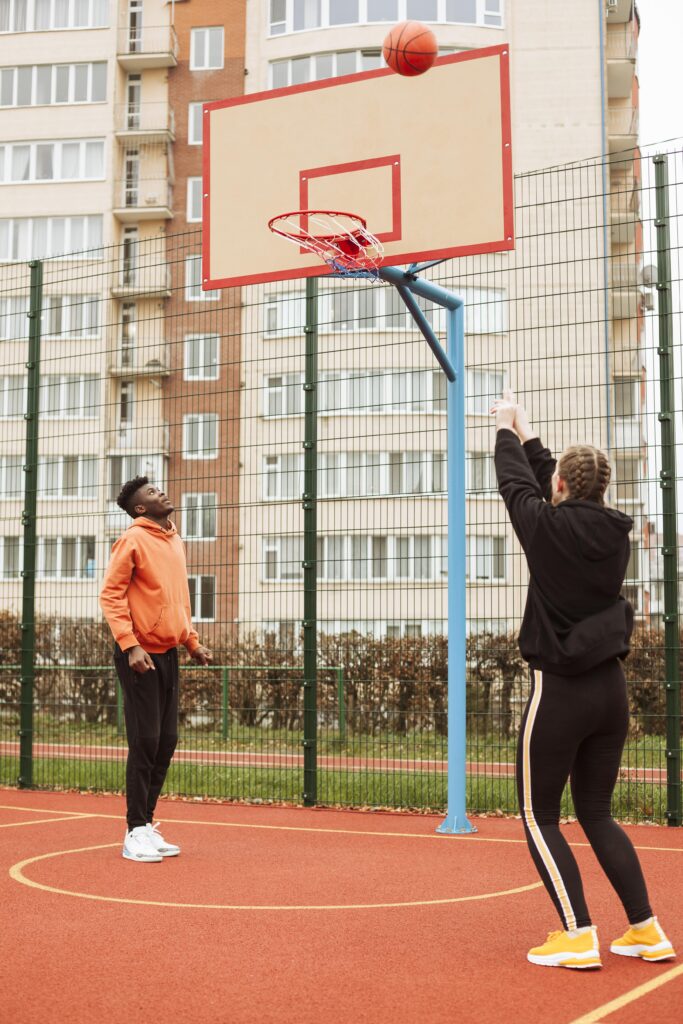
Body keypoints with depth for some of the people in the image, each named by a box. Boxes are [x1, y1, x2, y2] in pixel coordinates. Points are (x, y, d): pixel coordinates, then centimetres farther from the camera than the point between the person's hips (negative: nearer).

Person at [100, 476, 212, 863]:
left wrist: (193, 642, 17)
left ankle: (148, 825, 19)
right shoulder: (134, 540, -9)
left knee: (167, 743, 9)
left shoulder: (175, 541, 14)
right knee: (145, 742, -6)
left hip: (169, 653, 7)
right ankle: (135, 832, 4)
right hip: (141, 655, -7)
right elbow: (110, 595, -12)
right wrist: (130, 646, -20)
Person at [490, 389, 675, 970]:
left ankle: (578, 937, -1)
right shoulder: (615, 533, 3)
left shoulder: (549, 527, -13)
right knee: (597, 814, 17)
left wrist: (507, 429, 24)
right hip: (610, 688, 6)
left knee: (539, 817, 5)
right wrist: (527, 433, 33)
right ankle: (647, 932, 15)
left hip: (559, 690, -6)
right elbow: (555, 490, 20)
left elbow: (517, 484, 6)